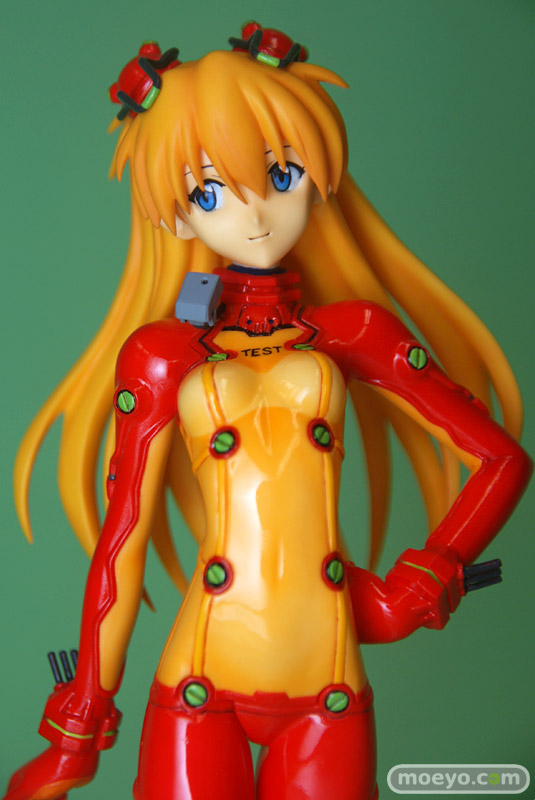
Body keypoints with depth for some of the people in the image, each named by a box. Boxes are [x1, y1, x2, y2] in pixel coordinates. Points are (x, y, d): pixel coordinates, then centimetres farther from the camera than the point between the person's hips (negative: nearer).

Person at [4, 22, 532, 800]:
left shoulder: (351, 333, 2)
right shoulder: (163, 356, -1)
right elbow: (120, 539, -2)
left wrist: (405, 595, 0)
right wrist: (76, 736, 2)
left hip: (331, 691, 1)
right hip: (201, 687, -1)